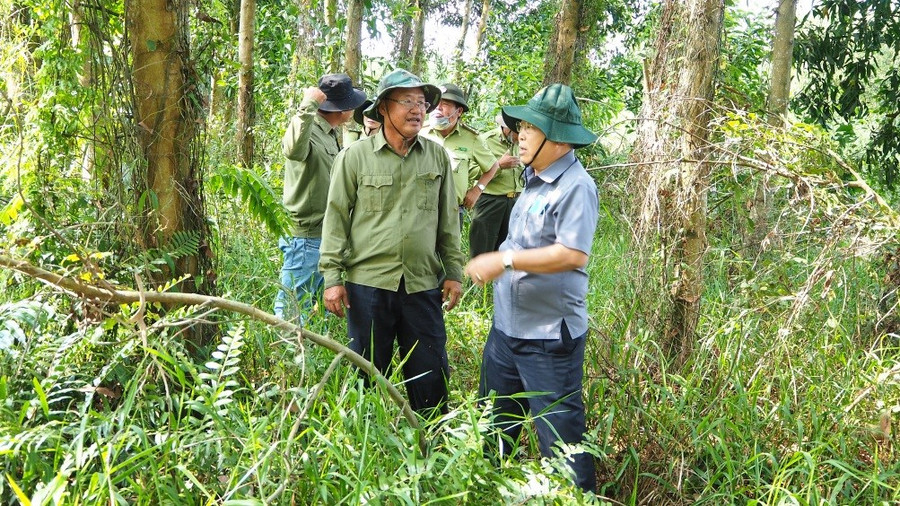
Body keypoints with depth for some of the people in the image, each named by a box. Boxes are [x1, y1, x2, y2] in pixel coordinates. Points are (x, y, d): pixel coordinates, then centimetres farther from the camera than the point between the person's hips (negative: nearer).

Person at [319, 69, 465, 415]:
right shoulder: (355, 156, -2)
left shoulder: (437, 156, 7)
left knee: (432, 379, 9)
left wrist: (454, 271, 9)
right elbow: (337, 218, -1)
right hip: (368, 283, -2)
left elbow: (448, 220, 11)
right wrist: (332, 277, -5)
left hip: (423, 286, 2)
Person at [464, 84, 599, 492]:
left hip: (549, 336, -9)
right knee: (492, 427, 21)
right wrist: (492, 265, 9)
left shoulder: (575, 186, -17)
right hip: (507, 326, 10)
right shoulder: (533, 181, 11)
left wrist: (505, 260, -25)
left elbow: (573, 254, -26)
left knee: (560, 438, 2)